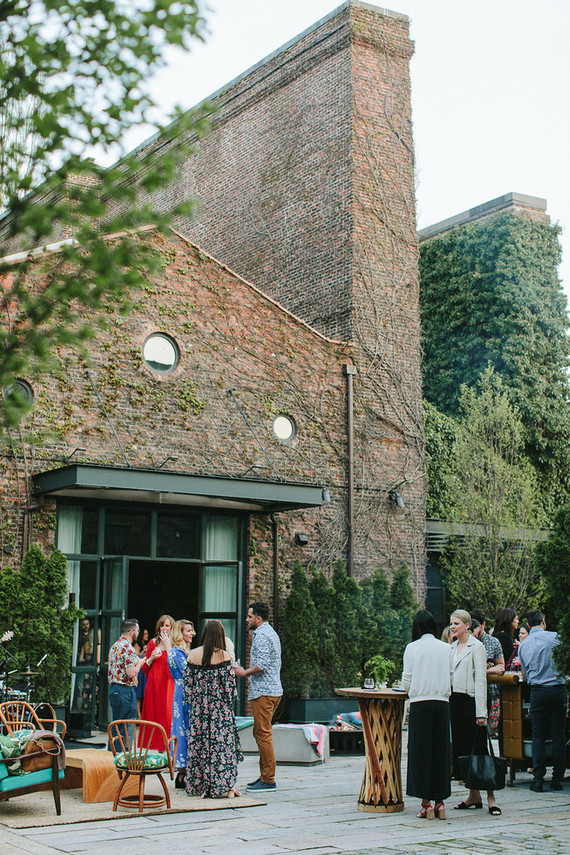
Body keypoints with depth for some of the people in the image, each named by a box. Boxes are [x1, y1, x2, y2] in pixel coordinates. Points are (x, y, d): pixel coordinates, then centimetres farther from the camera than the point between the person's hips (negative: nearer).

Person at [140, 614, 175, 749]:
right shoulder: (152, 643, 12)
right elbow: (145, 667, 16)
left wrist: (167, 645, -14)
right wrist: (152, 658, -4)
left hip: (168, 683, -4)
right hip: (153, 683, 4)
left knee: (167, 714, -8)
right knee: (153, 714, 3)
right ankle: (154, 745, 11)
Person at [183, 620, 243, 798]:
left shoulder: (193, 655, 1)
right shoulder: (223, 656, -9)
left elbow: (187, 682, 4)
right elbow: (229, 683, -9)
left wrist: (191, 701, 14)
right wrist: (231, 702, 4)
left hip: (198, 706, 3)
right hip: (220, 706, -3)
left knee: (198, 743, 9)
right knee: (223, 743, 2)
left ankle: (200, 786, 14)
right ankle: (227, 785, 2)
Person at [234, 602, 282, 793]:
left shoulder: (261, 635, -13)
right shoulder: (270, 632, 20)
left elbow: (261, 665, -22)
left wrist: (244, 673, -9)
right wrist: (246, 671, 21)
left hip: (263, 692, -11)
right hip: (273, 689, 11)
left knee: (263, 734, -8)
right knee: (260, 733, 15)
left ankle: (268, 780, -6)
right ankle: (264, 775, 19)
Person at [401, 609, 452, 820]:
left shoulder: (412, 648, -2)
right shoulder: (446, 648, 3)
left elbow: (407, 682, -1)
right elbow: (451, 679, 5)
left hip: (420, 702, -2)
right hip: (442, 702, 2)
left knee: (421, 750, 3)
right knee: (440, 750, 8)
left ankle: (426, 802, 3)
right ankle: (440, 801, 11)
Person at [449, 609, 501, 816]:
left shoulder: (476, 647, -7)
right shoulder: (452, 647, 14)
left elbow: (480, 679, -11)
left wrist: (481, 712, -15)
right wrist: (447, 703, 13)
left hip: (470, 700, -7)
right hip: (454, 701, 7)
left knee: (478, 748, -7)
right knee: (461, 748, 7)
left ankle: (490, 797, -2)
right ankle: (473, 795, 15)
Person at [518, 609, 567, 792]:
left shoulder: (523, 645, 6)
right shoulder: (555, 637, -4)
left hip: (537, 692, 2)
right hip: (558, 689, -2)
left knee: (538, 736, 6)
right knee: (558, 735, 5)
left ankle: (538, 779, 1)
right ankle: (557, 778, 7)